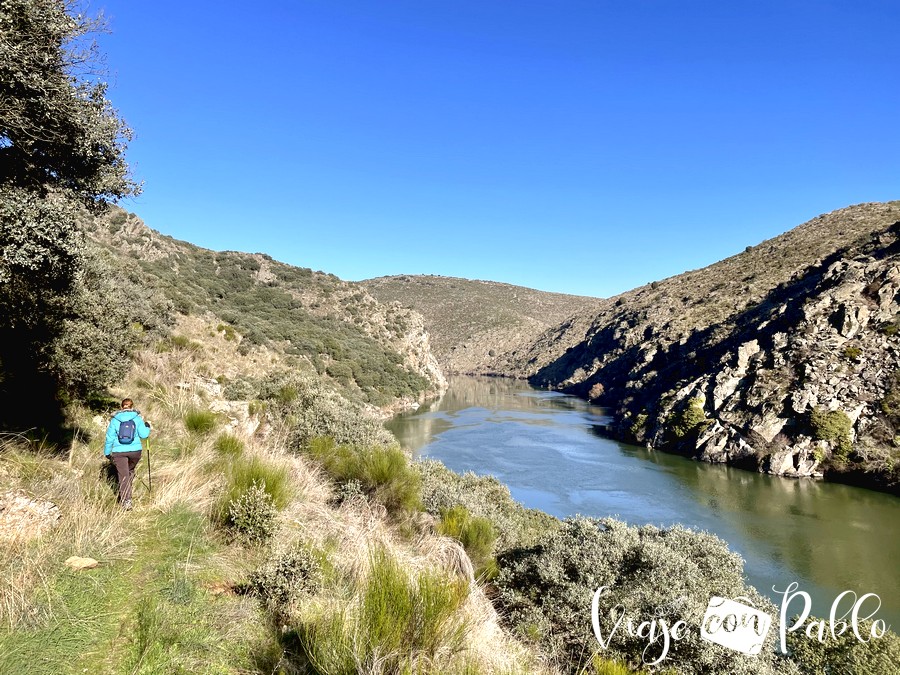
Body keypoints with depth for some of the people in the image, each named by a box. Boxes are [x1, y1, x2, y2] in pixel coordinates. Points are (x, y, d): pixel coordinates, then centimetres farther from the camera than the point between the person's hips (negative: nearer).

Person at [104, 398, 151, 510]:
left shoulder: (115, 420, 0)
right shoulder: (137, 418, -2)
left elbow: (110, 437, 1)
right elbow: (143, 434, -6)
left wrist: (107, 452, 12)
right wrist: (147, 426, 15)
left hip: (119, 451, -1)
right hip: (135, 450, 1)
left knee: (123, 475, 1)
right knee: (130, 470, 24)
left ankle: (126, 501, -7)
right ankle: (124, 496, 27)